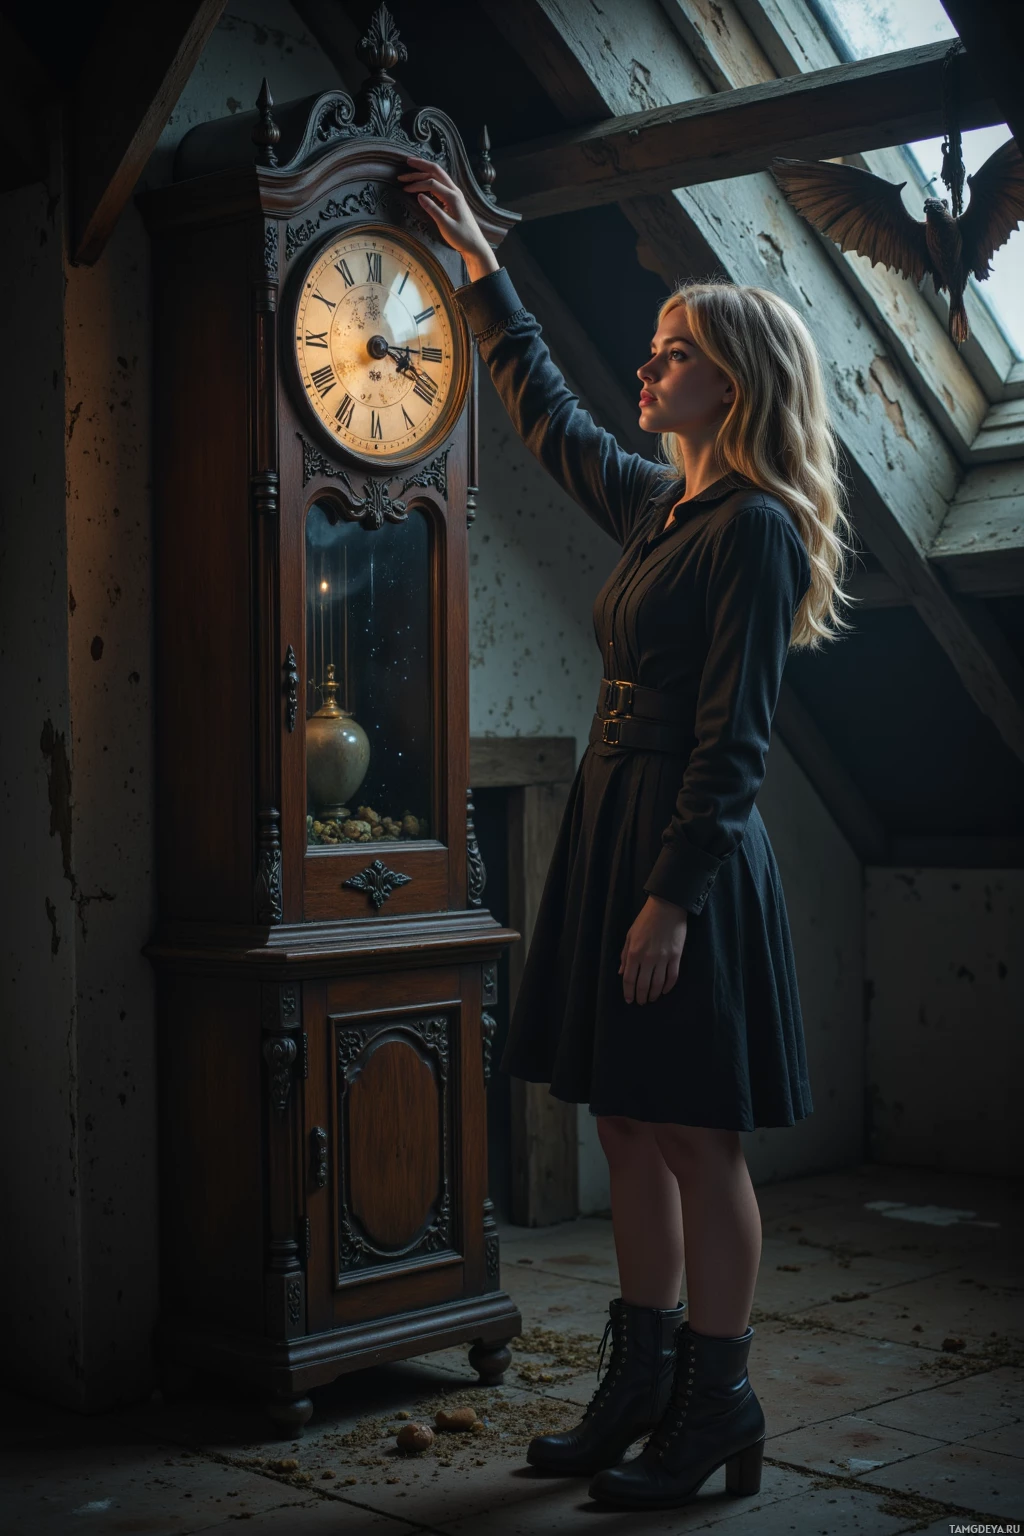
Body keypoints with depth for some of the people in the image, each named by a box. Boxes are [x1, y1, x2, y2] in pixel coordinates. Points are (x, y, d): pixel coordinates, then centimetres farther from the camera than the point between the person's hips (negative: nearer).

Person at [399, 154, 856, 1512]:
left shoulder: (755, 528, -11)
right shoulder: (660, 505, 13)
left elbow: (734, 738, -17)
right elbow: (546, 411, 29)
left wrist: (673, 895, -21)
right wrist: (478, 257, 33)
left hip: (686, 852, -9)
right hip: (611, 828, 9)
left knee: (697, 1142, -1)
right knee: (629, 1129, 12)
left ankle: (717, 1415, 10)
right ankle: (643, 1387, 22)